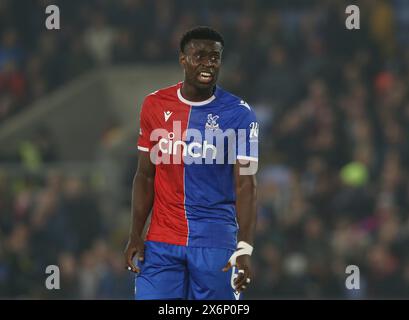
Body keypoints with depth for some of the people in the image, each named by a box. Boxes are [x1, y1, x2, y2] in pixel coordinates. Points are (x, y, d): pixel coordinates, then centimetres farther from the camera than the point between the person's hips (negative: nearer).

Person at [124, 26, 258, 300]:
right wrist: (135, 235, 3)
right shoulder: (155, 105, 6)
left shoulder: (238, 113, -4)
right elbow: (145, 176, 11)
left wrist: (245, 248, -20)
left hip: (215, 241, -2)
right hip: (161, 242, 2)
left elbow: (246, 186, -9)